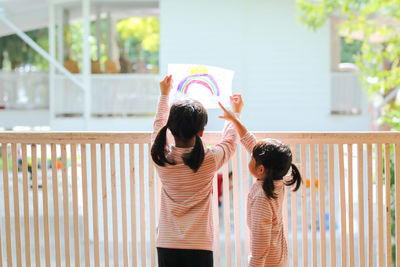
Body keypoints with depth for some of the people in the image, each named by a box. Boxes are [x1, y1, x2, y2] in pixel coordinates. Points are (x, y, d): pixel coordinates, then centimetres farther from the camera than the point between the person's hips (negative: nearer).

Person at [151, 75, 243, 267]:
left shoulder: (161, 157, -4)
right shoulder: (209, 160, -9)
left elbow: (159, 125, 18)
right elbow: (230, 141, 14)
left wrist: (164, 94, 33)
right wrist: (235, 113, 32)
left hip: (166, 246, 2)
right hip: (199, 247, -2)